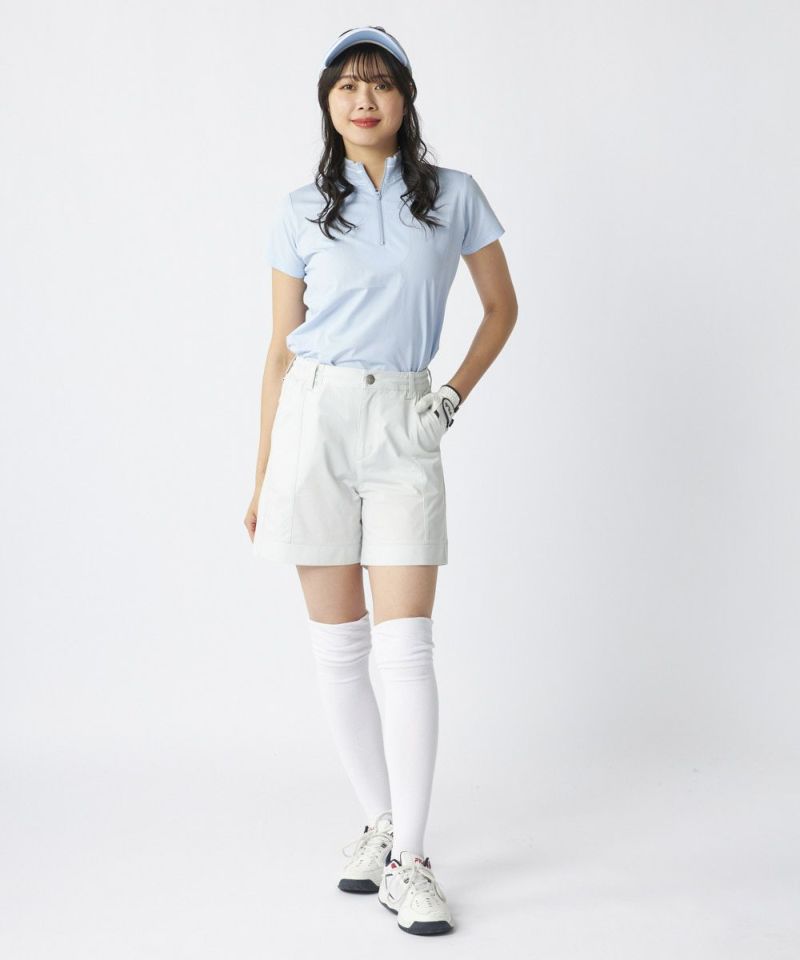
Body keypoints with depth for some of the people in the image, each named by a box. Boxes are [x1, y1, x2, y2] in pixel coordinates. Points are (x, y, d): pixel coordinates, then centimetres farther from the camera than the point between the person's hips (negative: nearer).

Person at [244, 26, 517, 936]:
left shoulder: (453, 196, 6)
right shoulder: (302, 212, 7)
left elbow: (501, 306, 15)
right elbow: (281, 349, 8)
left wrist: (455, 395, 3)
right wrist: (262, 476, 7)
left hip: (403, 429, -1)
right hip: (315, 419, 1)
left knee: (405, 646, -7)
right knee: (337, 648, 4)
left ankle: (407, 862, -1)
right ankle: (380, 824, 20)